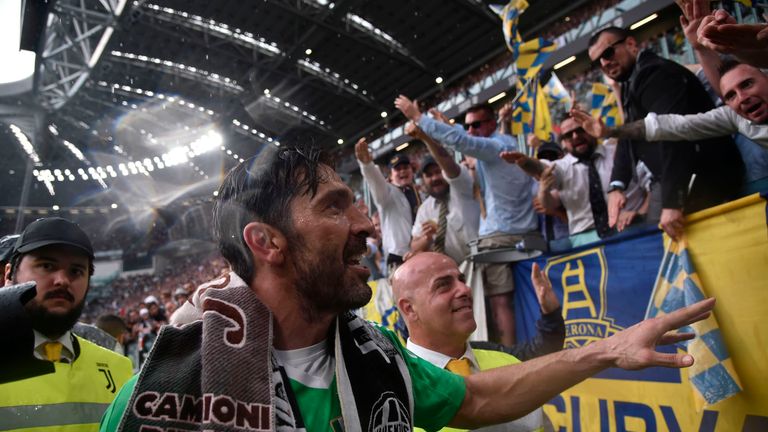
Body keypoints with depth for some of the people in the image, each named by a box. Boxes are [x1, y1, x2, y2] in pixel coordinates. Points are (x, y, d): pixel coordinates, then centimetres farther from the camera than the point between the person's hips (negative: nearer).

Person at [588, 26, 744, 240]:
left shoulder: (655, 74, -14)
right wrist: (617, 185, 0)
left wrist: (672, 202, -30)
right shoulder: (633, 82, 17)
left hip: (699, 181, -9)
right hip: (670, 181, 9)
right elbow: (629, 138, 15)